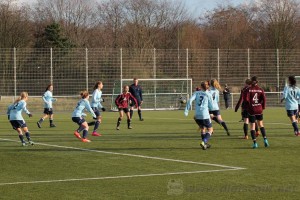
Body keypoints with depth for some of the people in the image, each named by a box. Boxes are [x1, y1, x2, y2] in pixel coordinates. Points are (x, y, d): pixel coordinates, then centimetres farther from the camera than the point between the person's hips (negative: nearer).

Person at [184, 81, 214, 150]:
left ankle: (205, 144, 26)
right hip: (205, 115, -4)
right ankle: (203, 142, -15)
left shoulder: (196, 93, 7)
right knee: (210, 129, 8)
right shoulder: (208, 95, 1)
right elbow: (211, 106, 3)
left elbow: (190, 100, -7)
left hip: (197, 115, 4)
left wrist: (186, 110, -8)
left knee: (203, 128, 25)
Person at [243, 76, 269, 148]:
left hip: (251, 110, -2)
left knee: (252, 127, 3)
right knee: (261, 124, 18)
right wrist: (263, 107, 3)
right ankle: (265, 139, 8)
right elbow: (264, 98, -10)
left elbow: (245, 98, -15)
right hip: (259, 110, 2)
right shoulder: (261, 89, 0)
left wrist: (249, 104, 2)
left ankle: (255, 143, 0)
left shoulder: (248, 89, -5)